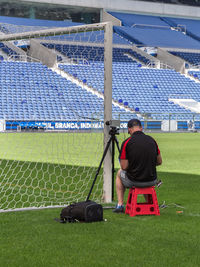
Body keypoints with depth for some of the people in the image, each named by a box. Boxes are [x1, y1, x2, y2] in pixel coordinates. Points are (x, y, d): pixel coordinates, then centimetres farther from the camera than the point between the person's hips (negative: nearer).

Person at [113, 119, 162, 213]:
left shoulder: (127, 142, -12)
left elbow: (124, 167, -11)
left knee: (119, 173, 32)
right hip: (151, 181, 3)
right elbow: (159, 162, 9)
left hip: (133, 181, -3)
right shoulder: (152, 140, 1)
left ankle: (120, 205, 28)